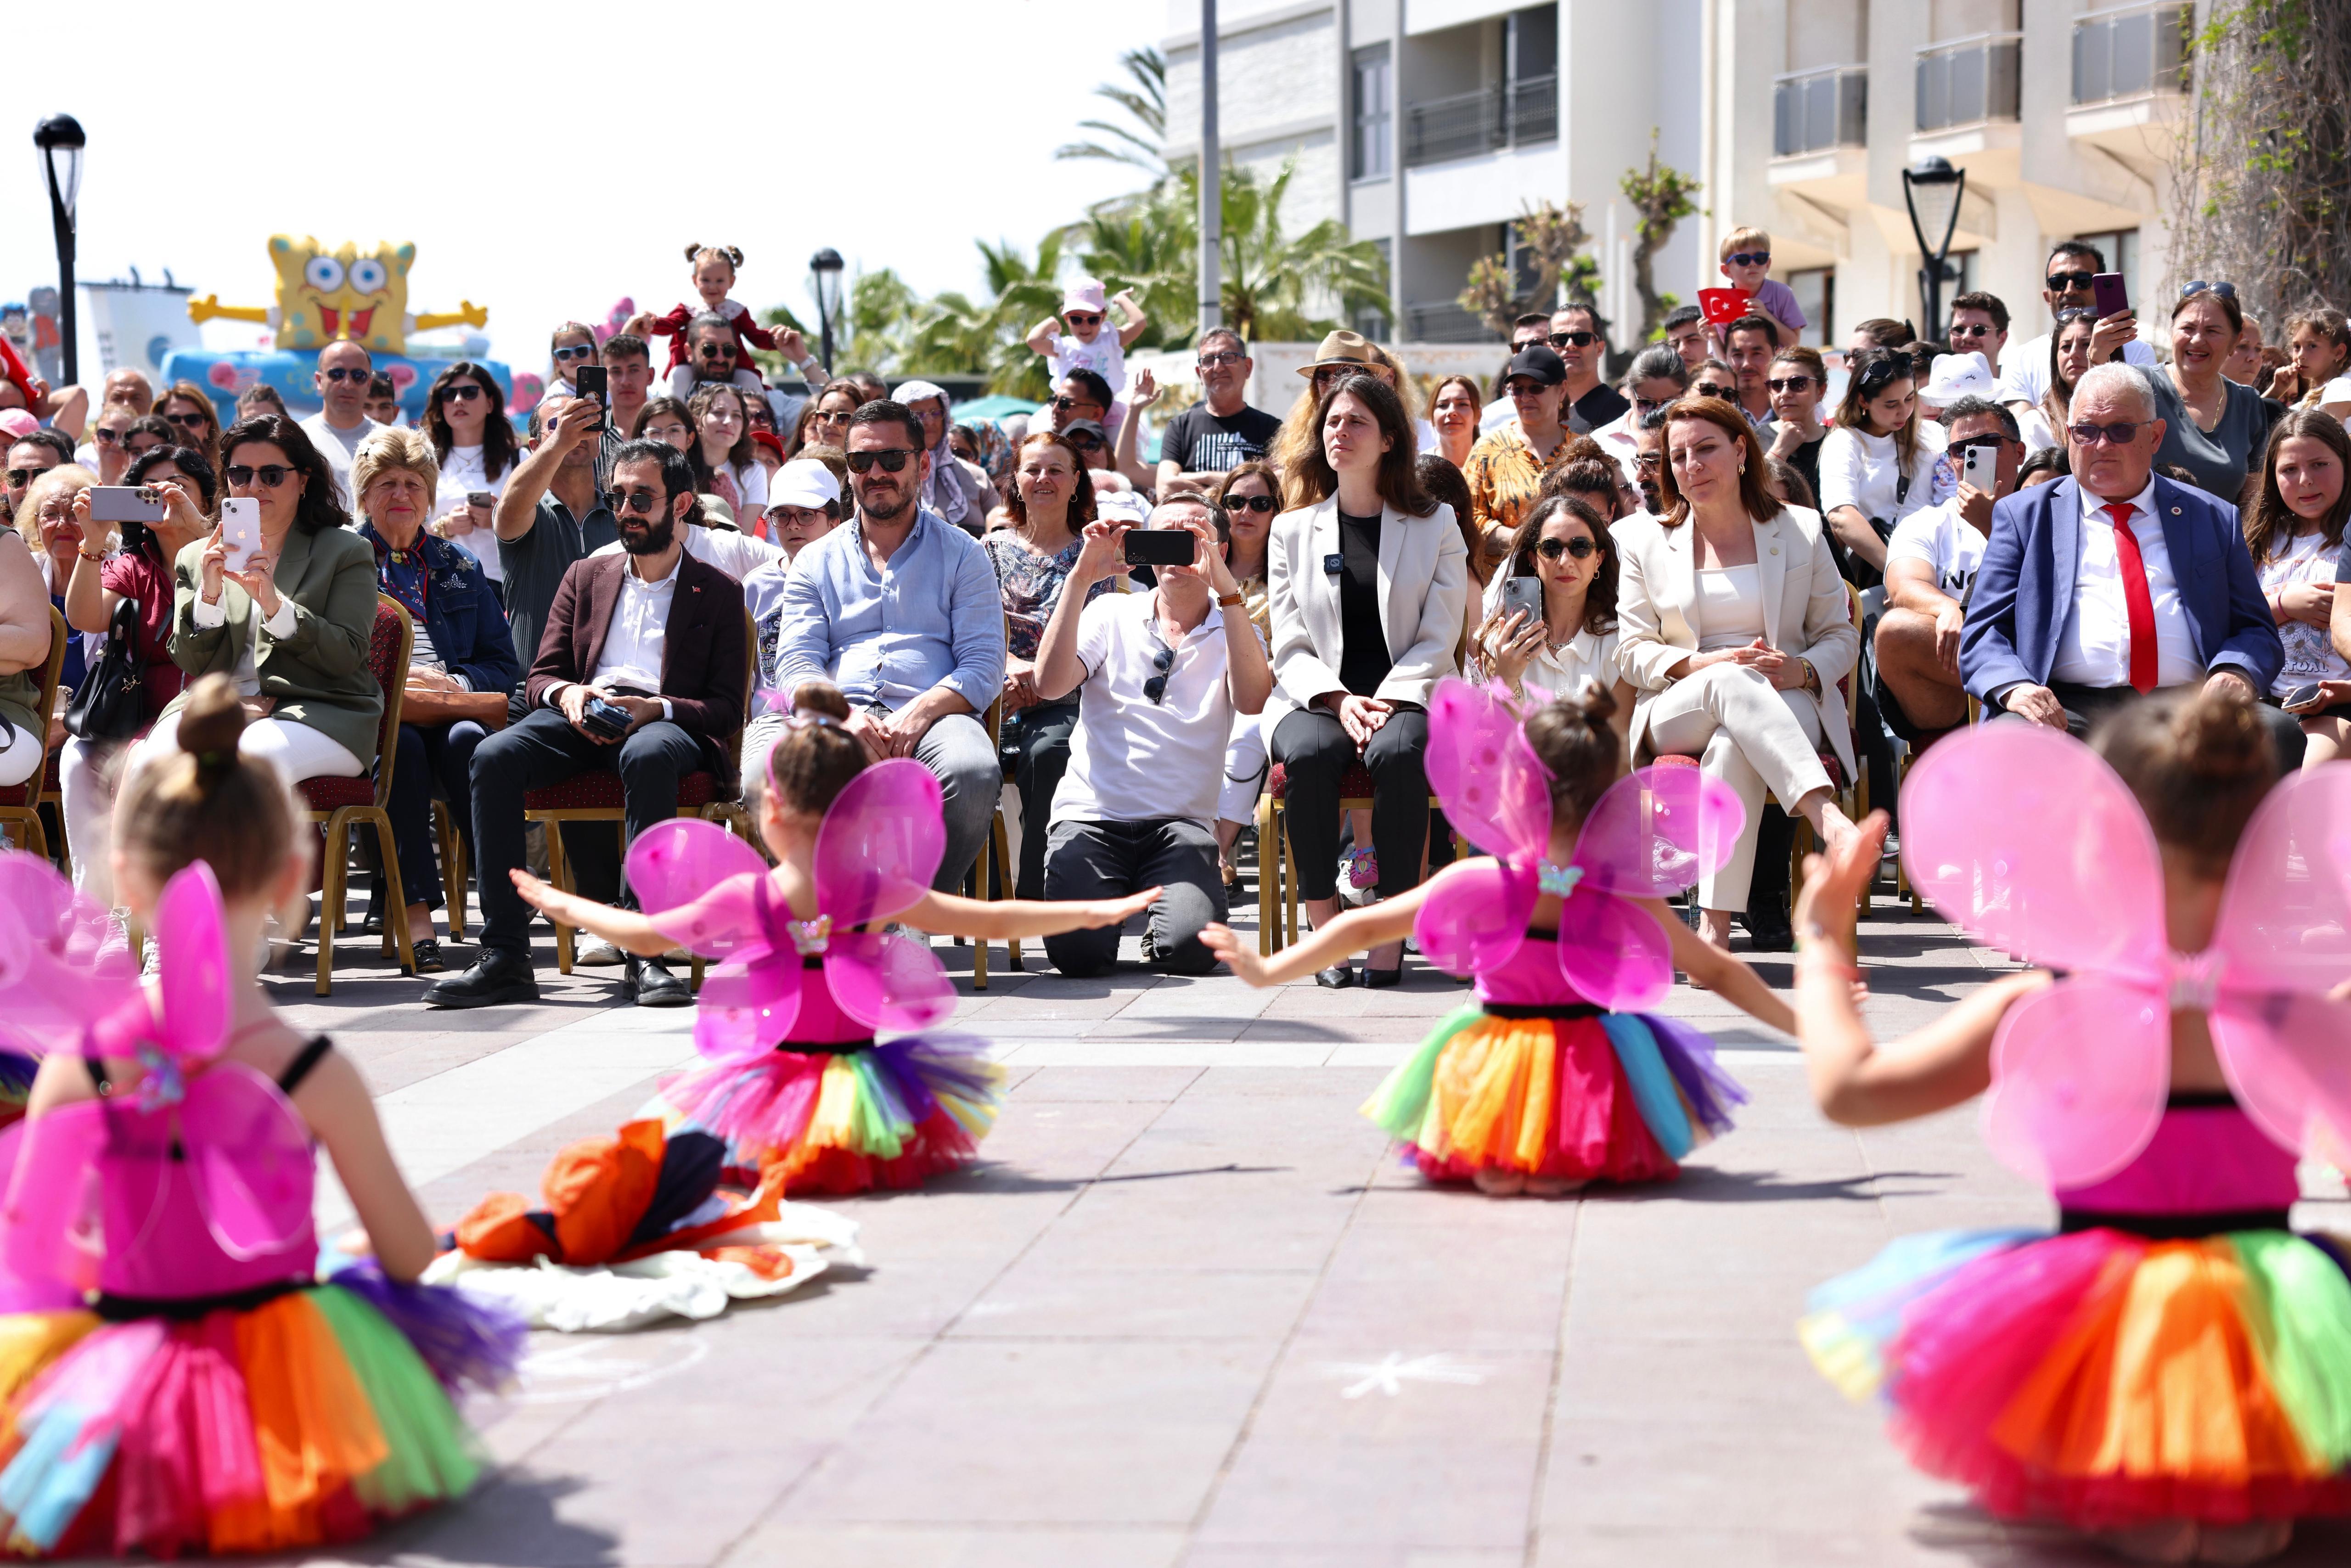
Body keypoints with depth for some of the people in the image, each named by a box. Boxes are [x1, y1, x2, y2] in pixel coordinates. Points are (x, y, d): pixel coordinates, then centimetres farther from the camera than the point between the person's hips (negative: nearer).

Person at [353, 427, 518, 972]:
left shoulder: (460, 568, 23)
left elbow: (503, 662, 17)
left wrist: (453, 684, -4)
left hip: (454, 706, 2)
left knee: (466, 739, -34)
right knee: (404, 744, -37)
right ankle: (414, 910, -42)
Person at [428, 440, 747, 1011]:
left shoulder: (718, 593, 15)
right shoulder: (585, 577, 26)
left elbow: (727, 707, 5)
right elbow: (541, 676, 20)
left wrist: (655, 708, -14)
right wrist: (565, 694, -6)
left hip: (665, 723, -3)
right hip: (579, 721, 3)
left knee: (649, 755, -41)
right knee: (494, 756, -30)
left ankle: (645, 953, -40)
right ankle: (504, 957, -33)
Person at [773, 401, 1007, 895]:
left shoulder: (961, 554, 17)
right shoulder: (816, 561, 22)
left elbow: (984, 667, 6)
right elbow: (796, 664, 10)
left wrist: (920, 712, -15)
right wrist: (841, 715, -13)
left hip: (932, 718, -1)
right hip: (839, 719, 1)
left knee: (973, 773, -37)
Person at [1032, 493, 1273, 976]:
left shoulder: (1233, 629, 11)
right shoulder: (1111, 613, 12)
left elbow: (1251, 699, -12)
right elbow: (1050, 684, -6)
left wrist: (1225, 588, -18)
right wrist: (1081, 578, -12)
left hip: (1181, 823, 0)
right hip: (1091, 815, 0)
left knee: (1193, 947, -26)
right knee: (1077, 950, -24)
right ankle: (1112, 899, 11)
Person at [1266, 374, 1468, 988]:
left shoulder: (1436, 526, 11)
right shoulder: (1293, 530, 16)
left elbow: (1439, 639, 3)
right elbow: (1290, 647, 7)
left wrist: (1387, 701, -14)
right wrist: (1339, 699, -12)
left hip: (1407, 699, -1)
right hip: (1317, 699, 1)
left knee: (1398, 752, -36)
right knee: (1309, 754, -34)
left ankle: (1391, 935, -30)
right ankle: (1326, 932, -27)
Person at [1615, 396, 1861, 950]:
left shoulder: (1802, 529, 16)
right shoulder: (1646, 540, 16)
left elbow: (1841, 636, 15)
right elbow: (1634, 652, 9)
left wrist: (1803, 671, -9)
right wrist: (1705, 665, -11)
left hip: (1785, 708, 0)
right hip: (1678, 712, 0)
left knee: (1732, 745, -40)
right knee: (1733, 683, -39)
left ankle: (1715, 924, -48)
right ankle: (1826, 815, -58)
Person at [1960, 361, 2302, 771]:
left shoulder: (2213, 518, 22)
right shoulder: (2023, 515, 17)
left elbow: (2256, 631, 19)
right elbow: (1983, 635, 10)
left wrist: (2237, 674, -7)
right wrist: (2015, 687, -15)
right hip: (2067, 710, -2)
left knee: (2279, 732, -28)